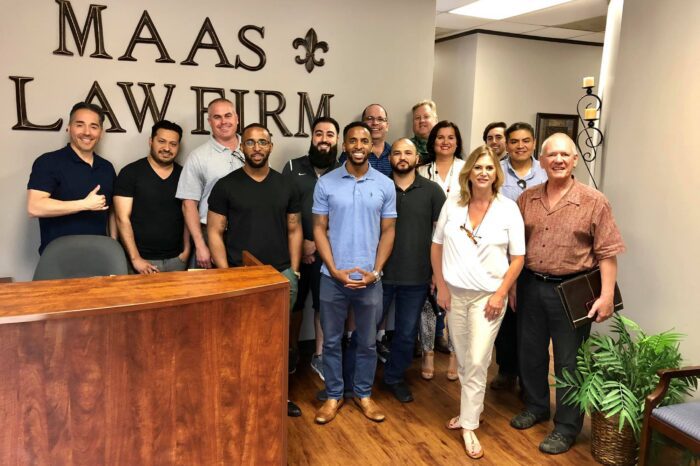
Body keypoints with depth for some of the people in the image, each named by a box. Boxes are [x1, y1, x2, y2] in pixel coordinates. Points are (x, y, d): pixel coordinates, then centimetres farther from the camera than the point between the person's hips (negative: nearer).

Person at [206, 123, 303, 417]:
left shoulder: (285, 186, 7)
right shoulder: (226, 186, -2)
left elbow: (294, 230, 9)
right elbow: (214, 232, -3)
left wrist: (293, 272, 3)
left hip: (281, 275, 3)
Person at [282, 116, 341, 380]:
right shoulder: (292, 168, 3)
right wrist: (301, 241, -8)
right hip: (295, 250, 1)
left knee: (324, 304, 8)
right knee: (294, 303, 11)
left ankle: (319, 356, 24)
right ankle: (292, 351, 30)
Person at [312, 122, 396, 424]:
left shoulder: (385, 185, 0)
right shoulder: (325, 183, -2)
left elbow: (388, 231, 2)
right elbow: (319, 229, -2)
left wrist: (375, 272, -7)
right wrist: (335, 270, -11)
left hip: (369, 280, 1)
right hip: (333, 278, 0)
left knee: (367, 342, 13)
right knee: (331, 341, 11)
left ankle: (363, 394, 32)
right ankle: (333, 395, 28)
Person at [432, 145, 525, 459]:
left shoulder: (508, 208, -6)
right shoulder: (452, 205, 0)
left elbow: (518, 257, -4)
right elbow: (436, 246, 5)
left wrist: (501, 294, -11)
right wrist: (441, 286, 0)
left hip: (488, 296, -3)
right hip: (454, 293, 3)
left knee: (477, 362, -3)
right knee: (463, 360, 13)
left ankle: (469, 425, 11)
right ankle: (471, 408, 34)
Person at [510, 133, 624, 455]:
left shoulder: (594, 202, -8)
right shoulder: (527, 199, 3)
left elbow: (607, 253, -9)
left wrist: (606, 295, -15)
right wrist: (511, 285, 9)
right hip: (530, 286, 4)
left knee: (569, 361, 7)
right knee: (530, 352, 17)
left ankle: (567, 427, 22)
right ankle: (535, 406, 39)